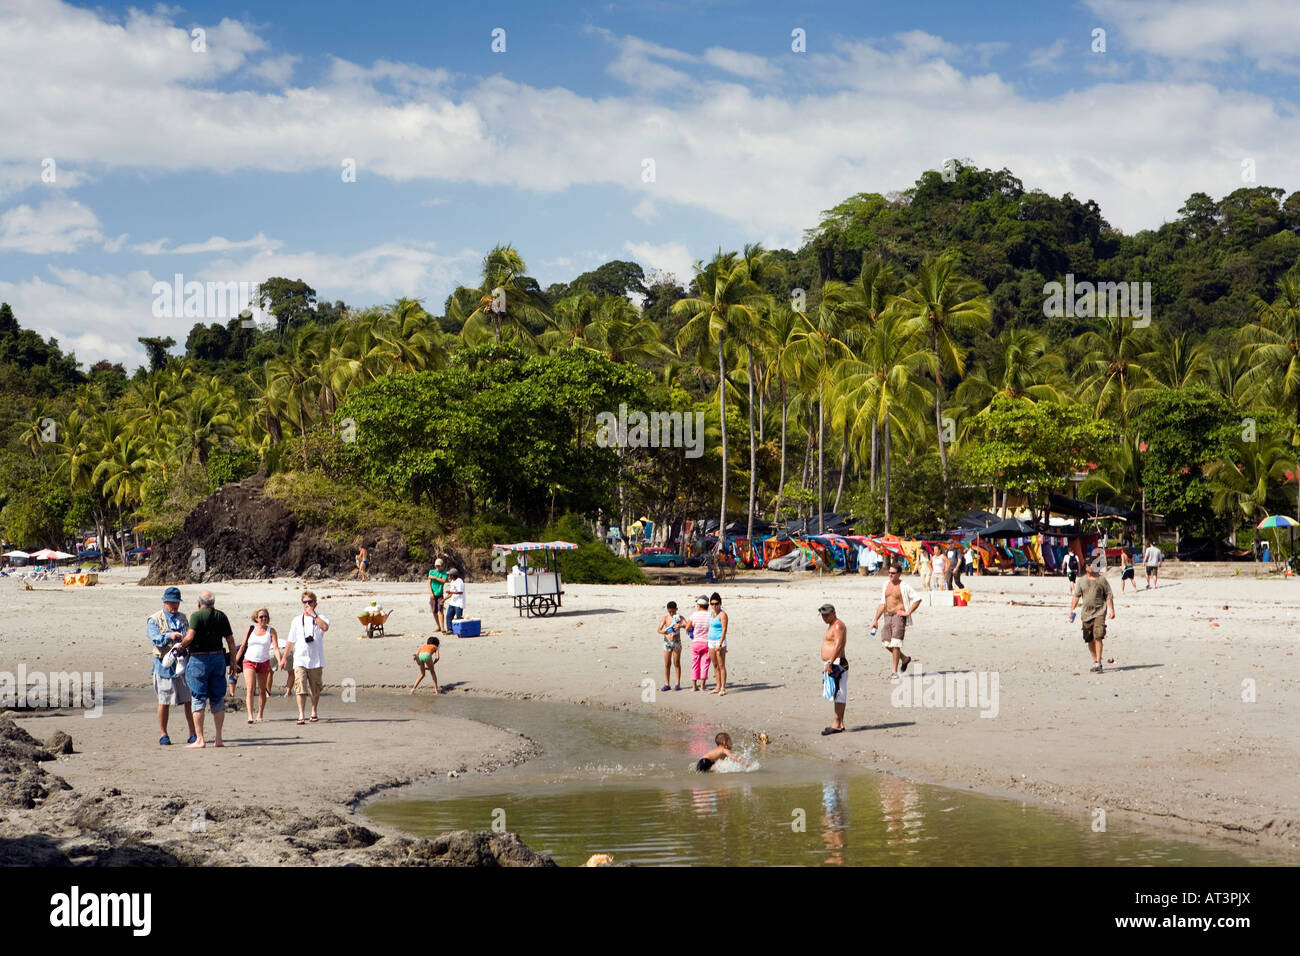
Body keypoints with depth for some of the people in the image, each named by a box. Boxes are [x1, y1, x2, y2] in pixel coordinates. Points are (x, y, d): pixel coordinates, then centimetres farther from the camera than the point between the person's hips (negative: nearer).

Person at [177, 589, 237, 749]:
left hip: (199, 659, -4)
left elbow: (190, 636, -22)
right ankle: (218, 738, 10)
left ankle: (199, 739, -3)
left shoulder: (197, 616, -9)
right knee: (218, 699, 10)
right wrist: (233, 661, 14)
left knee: (198, 700, -1)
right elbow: (230, 640, 7)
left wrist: (182, 645, -3)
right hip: (218, 658, 5)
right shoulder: (221, 616, 6)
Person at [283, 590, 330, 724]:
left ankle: (314, 712, 30)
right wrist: (284, 658, 16)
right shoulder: (297, 620, 10)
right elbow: (291, 641, 17)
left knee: (315, 689, 11)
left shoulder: (321, 618, 2)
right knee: (301, 688, -14)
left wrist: (313, 614, -21)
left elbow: (325, 627, -23)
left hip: (316, 661, 0)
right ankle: (301, 715, -19)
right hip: (300, 660, 0)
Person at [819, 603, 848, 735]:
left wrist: (830, 662, -30)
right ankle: (840, 724, 12)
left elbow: (838, 645, -24)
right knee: (836, 695, 10)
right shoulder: (831, 625, 21)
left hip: (837, 664, -11)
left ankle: (837, 724, -14)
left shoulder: (838, 626, -13)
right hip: (831, 665, 11)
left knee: (838, 694, -11)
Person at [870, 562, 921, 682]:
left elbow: (917, 600, -8)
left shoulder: (904, 586, -6)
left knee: (895, 644, -12)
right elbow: (882, 604, 19)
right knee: (886, 643, 4)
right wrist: (876, 619, 15)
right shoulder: (886, 585, 13)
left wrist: (908, 613, -11)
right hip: (888, 616, 7)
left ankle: (895, 672, -6)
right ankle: (905, 659, 29)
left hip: (899, 616, -7)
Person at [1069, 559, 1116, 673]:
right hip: (1086, 613, 4)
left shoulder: (1102, 580, 4)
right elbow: (1076, 596, 11)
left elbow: (1109, 596, 4)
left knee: (1098, 637, -16)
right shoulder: (1082, 581, 12)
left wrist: (1112, 610, -3)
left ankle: (1098, 663, -15)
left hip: (1099, 613, -4)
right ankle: (1095, 661, 22)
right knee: (1089, 640, 8)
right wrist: (1071, 609, 2)